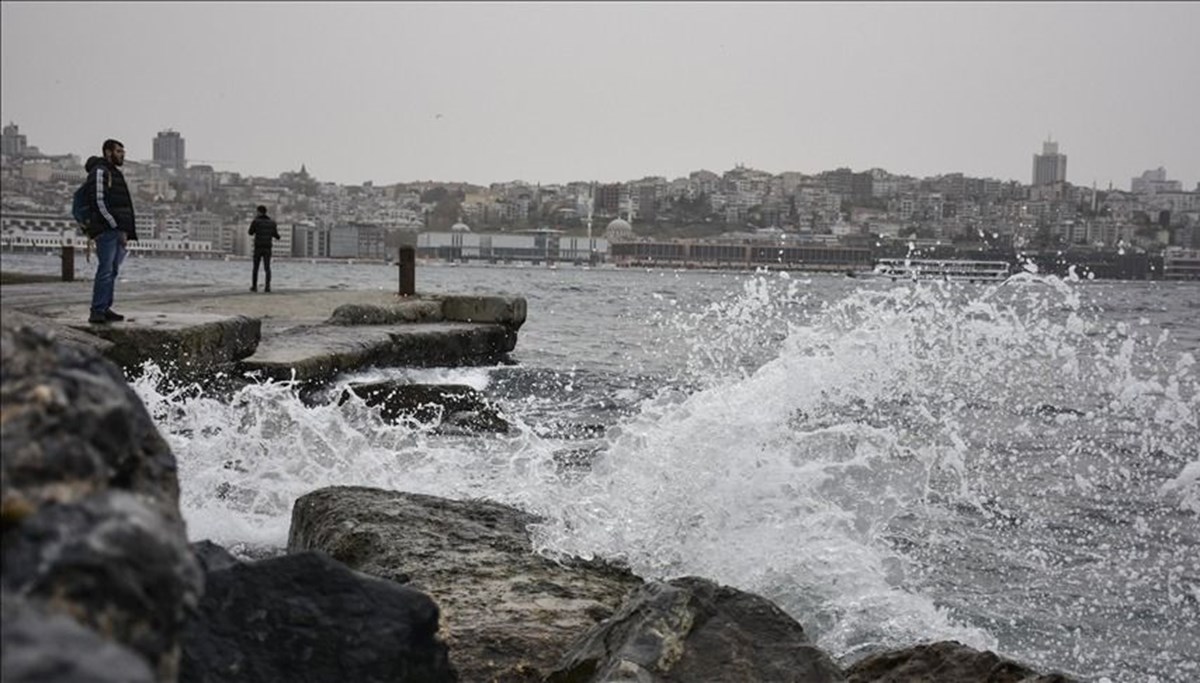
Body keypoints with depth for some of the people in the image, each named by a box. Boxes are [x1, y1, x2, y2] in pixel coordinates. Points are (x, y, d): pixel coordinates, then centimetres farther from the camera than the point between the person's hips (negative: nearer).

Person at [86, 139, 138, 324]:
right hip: (107, 230, -9)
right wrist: (116, 227, -17)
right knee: (105, 270, -12)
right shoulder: (100, 172, -6)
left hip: (118, 231, 9)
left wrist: (126, 232, 13)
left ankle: (105, 309, 11)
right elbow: (100, 203, -15)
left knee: (112, 271, 8)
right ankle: (97, 311, -13)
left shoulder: (116, 173, 23)